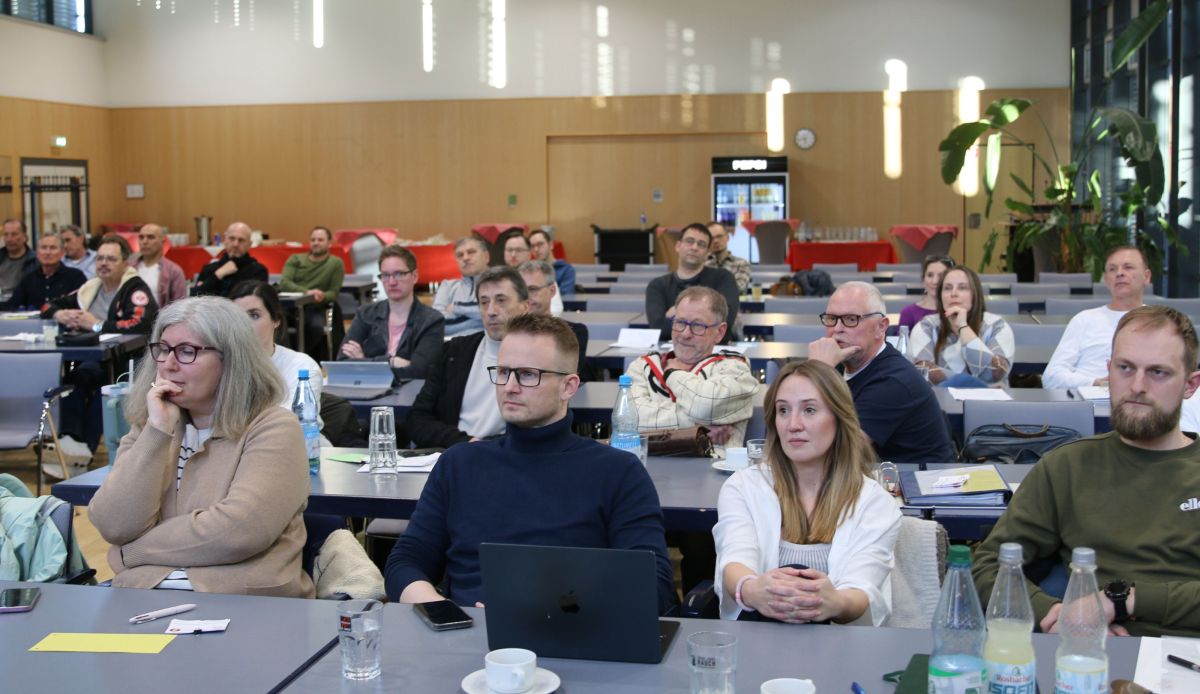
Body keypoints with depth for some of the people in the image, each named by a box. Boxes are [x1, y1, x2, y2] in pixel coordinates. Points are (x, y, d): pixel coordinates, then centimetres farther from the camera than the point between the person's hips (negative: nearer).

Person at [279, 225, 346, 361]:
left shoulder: (336, 263, 9)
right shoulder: (295, 259, 16)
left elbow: (333, 293, 5)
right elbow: (283, 283, 1)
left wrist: (322, 297, -21)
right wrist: (307, 291, -19)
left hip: (314, 308, -1)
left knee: (317, 326, -35)